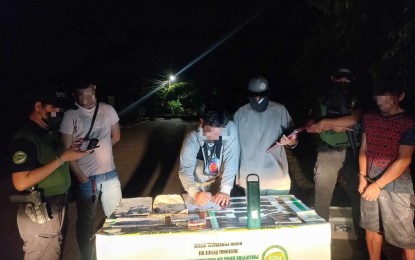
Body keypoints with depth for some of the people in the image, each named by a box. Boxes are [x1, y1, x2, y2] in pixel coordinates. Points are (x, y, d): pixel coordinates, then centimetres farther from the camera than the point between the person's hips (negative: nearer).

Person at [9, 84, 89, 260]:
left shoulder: (51, 133, 9)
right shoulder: (25, 139, -19)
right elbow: (21, 183, -27)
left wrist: (69, 151, 2)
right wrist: (61, 158, -26)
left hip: (58, 207, 9)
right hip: (39, 214, -9)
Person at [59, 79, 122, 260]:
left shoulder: (108, 110, 0)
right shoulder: (70, 116, -11)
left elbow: (116, 136, 12)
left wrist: (100, 148, 1)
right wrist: (81, 177, -11)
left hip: (109, 174, 4)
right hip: (85, 177, -3)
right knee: (86, 221, 12)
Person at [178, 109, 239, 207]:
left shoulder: (230, 129, -20)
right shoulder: (192, 139, -20)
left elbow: (231, 162, -18)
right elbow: (185, 171, -23)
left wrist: (225, 190, -29)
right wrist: (196, 193, -41)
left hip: (220, 186, 0)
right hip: (200, 188, 1)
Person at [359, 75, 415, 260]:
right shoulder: (369, 118, 5)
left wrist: (378, 185, -15)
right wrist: (363, 177, -1)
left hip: (395, 187, -5)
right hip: (370, 183, 5)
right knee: (372, 228, 15)